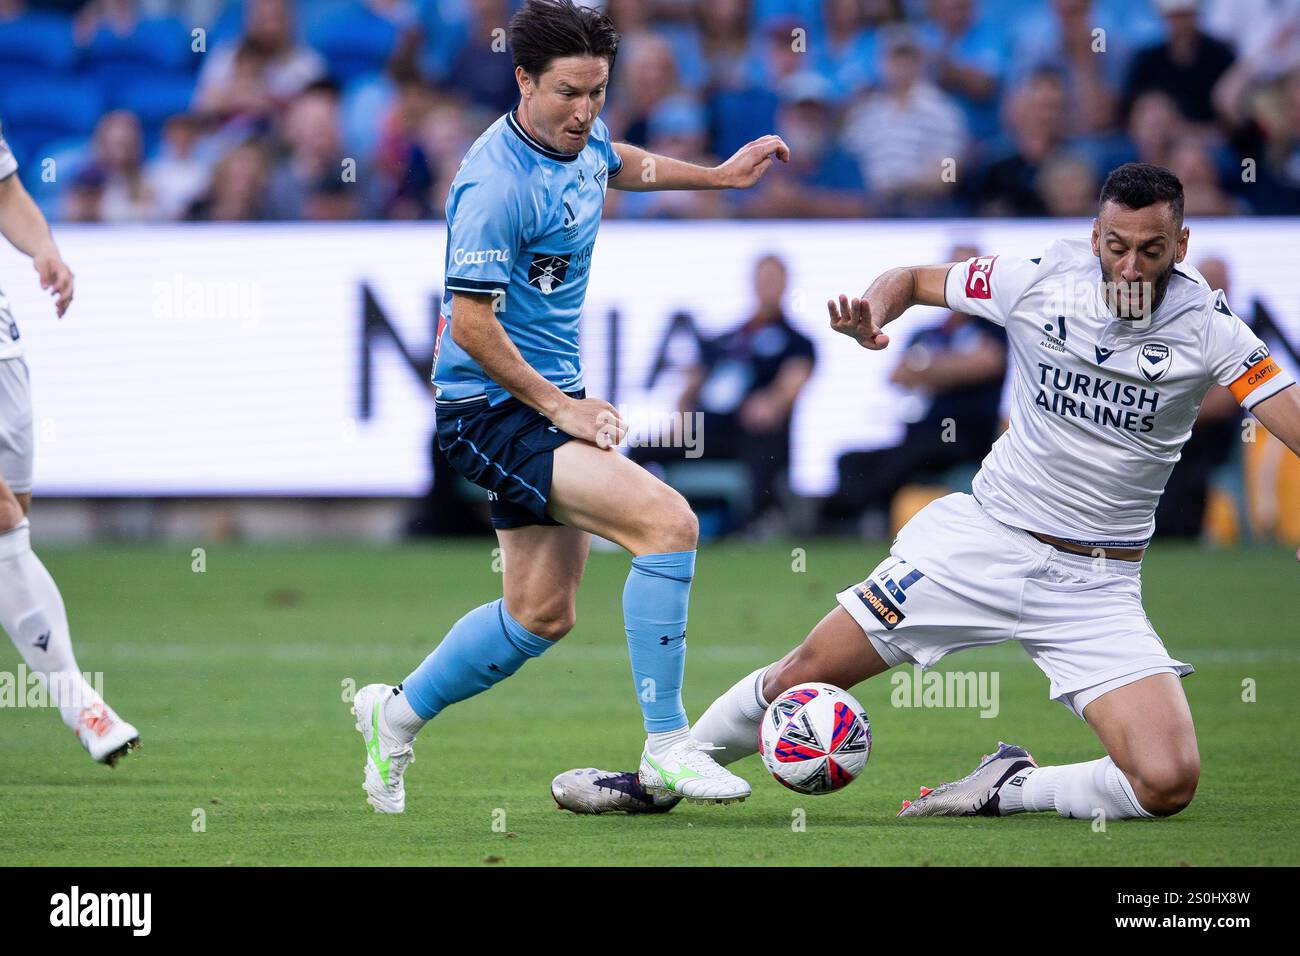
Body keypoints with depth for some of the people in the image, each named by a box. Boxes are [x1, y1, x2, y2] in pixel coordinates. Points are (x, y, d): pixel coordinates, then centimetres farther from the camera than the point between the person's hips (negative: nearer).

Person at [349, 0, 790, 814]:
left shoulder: (581, 138, 4)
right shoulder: (497, 186, -23)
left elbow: (621, 165, 32)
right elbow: (471, 326, -24)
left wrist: (722, 175, 35)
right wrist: (561, 408, -19)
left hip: (548, 399, 10)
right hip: (492, 410, -10)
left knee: (541, 615, 15)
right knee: (668, 520, -24)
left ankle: (397, 714, 33)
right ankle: (667, 748, -19)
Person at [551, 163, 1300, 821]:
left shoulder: (1206, 326, -12)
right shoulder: (1040, 283, -7)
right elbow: (914, 280, 9)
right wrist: (870, 318, -13)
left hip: (1097, 585, -1)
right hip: (982, 541, 1)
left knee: (1168, 783, -21)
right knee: (808, 672, 0)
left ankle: (1006, 791, 2)